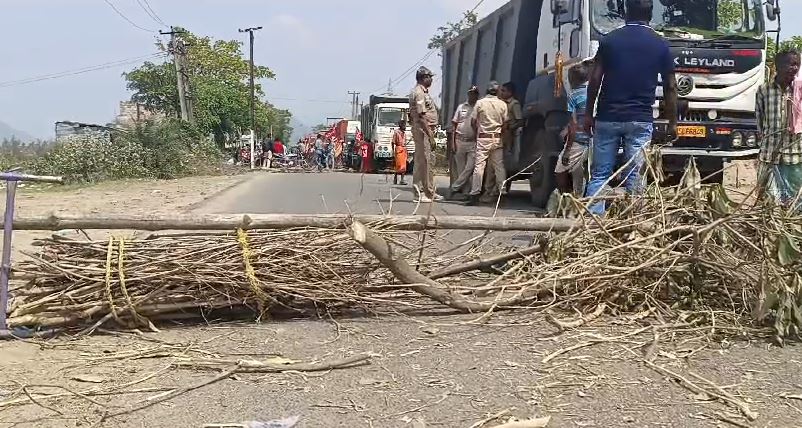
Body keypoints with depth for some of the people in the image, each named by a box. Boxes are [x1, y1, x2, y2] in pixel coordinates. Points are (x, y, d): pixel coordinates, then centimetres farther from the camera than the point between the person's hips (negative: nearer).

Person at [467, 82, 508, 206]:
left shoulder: (480, 103, -4)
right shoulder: (502, 104, 1)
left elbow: (473, 120, 0)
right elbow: (506, 122, 3)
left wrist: (476, 132, 16)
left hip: (483, 138, -2)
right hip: (497, 138, 2)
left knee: (479, 165, -4)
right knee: (499, 166, 7)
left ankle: (475, 194, -8)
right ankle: (502, 192, 9)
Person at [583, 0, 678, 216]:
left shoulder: (609, 40, 3)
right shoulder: (661, 46, 4)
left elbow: (595, 79, 1)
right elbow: (670, 87, 5)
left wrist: (589, 113, 8)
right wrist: (672, 122, 12)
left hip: (607, 118, 0)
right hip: (640, 120, 0)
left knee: (599, 174, 5)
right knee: (634, 177, 3)